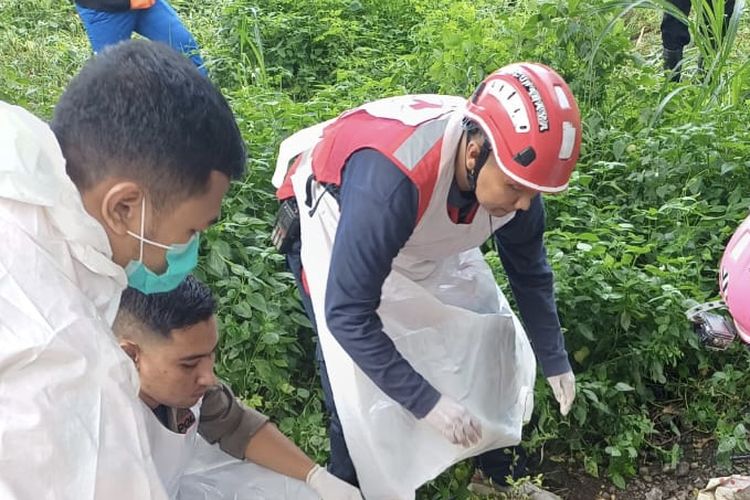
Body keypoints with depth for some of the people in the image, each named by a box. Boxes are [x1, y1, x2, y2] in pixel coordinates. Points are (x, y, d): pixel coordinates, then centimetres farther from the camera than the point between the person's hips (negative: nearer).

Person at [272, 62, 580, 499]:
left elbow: (529, 269, -4)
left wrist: (555, 361, 6)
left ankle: (494, 453, 28)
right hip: (330, 213, -5)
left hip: (424, 227, 6)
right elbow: (348, 314, -39)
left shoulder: (513, 167, -24)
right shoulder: (389, 179, -46)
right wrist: (428, 403, -35)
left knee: (486, 325, 6)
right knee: (358, 380, -16)